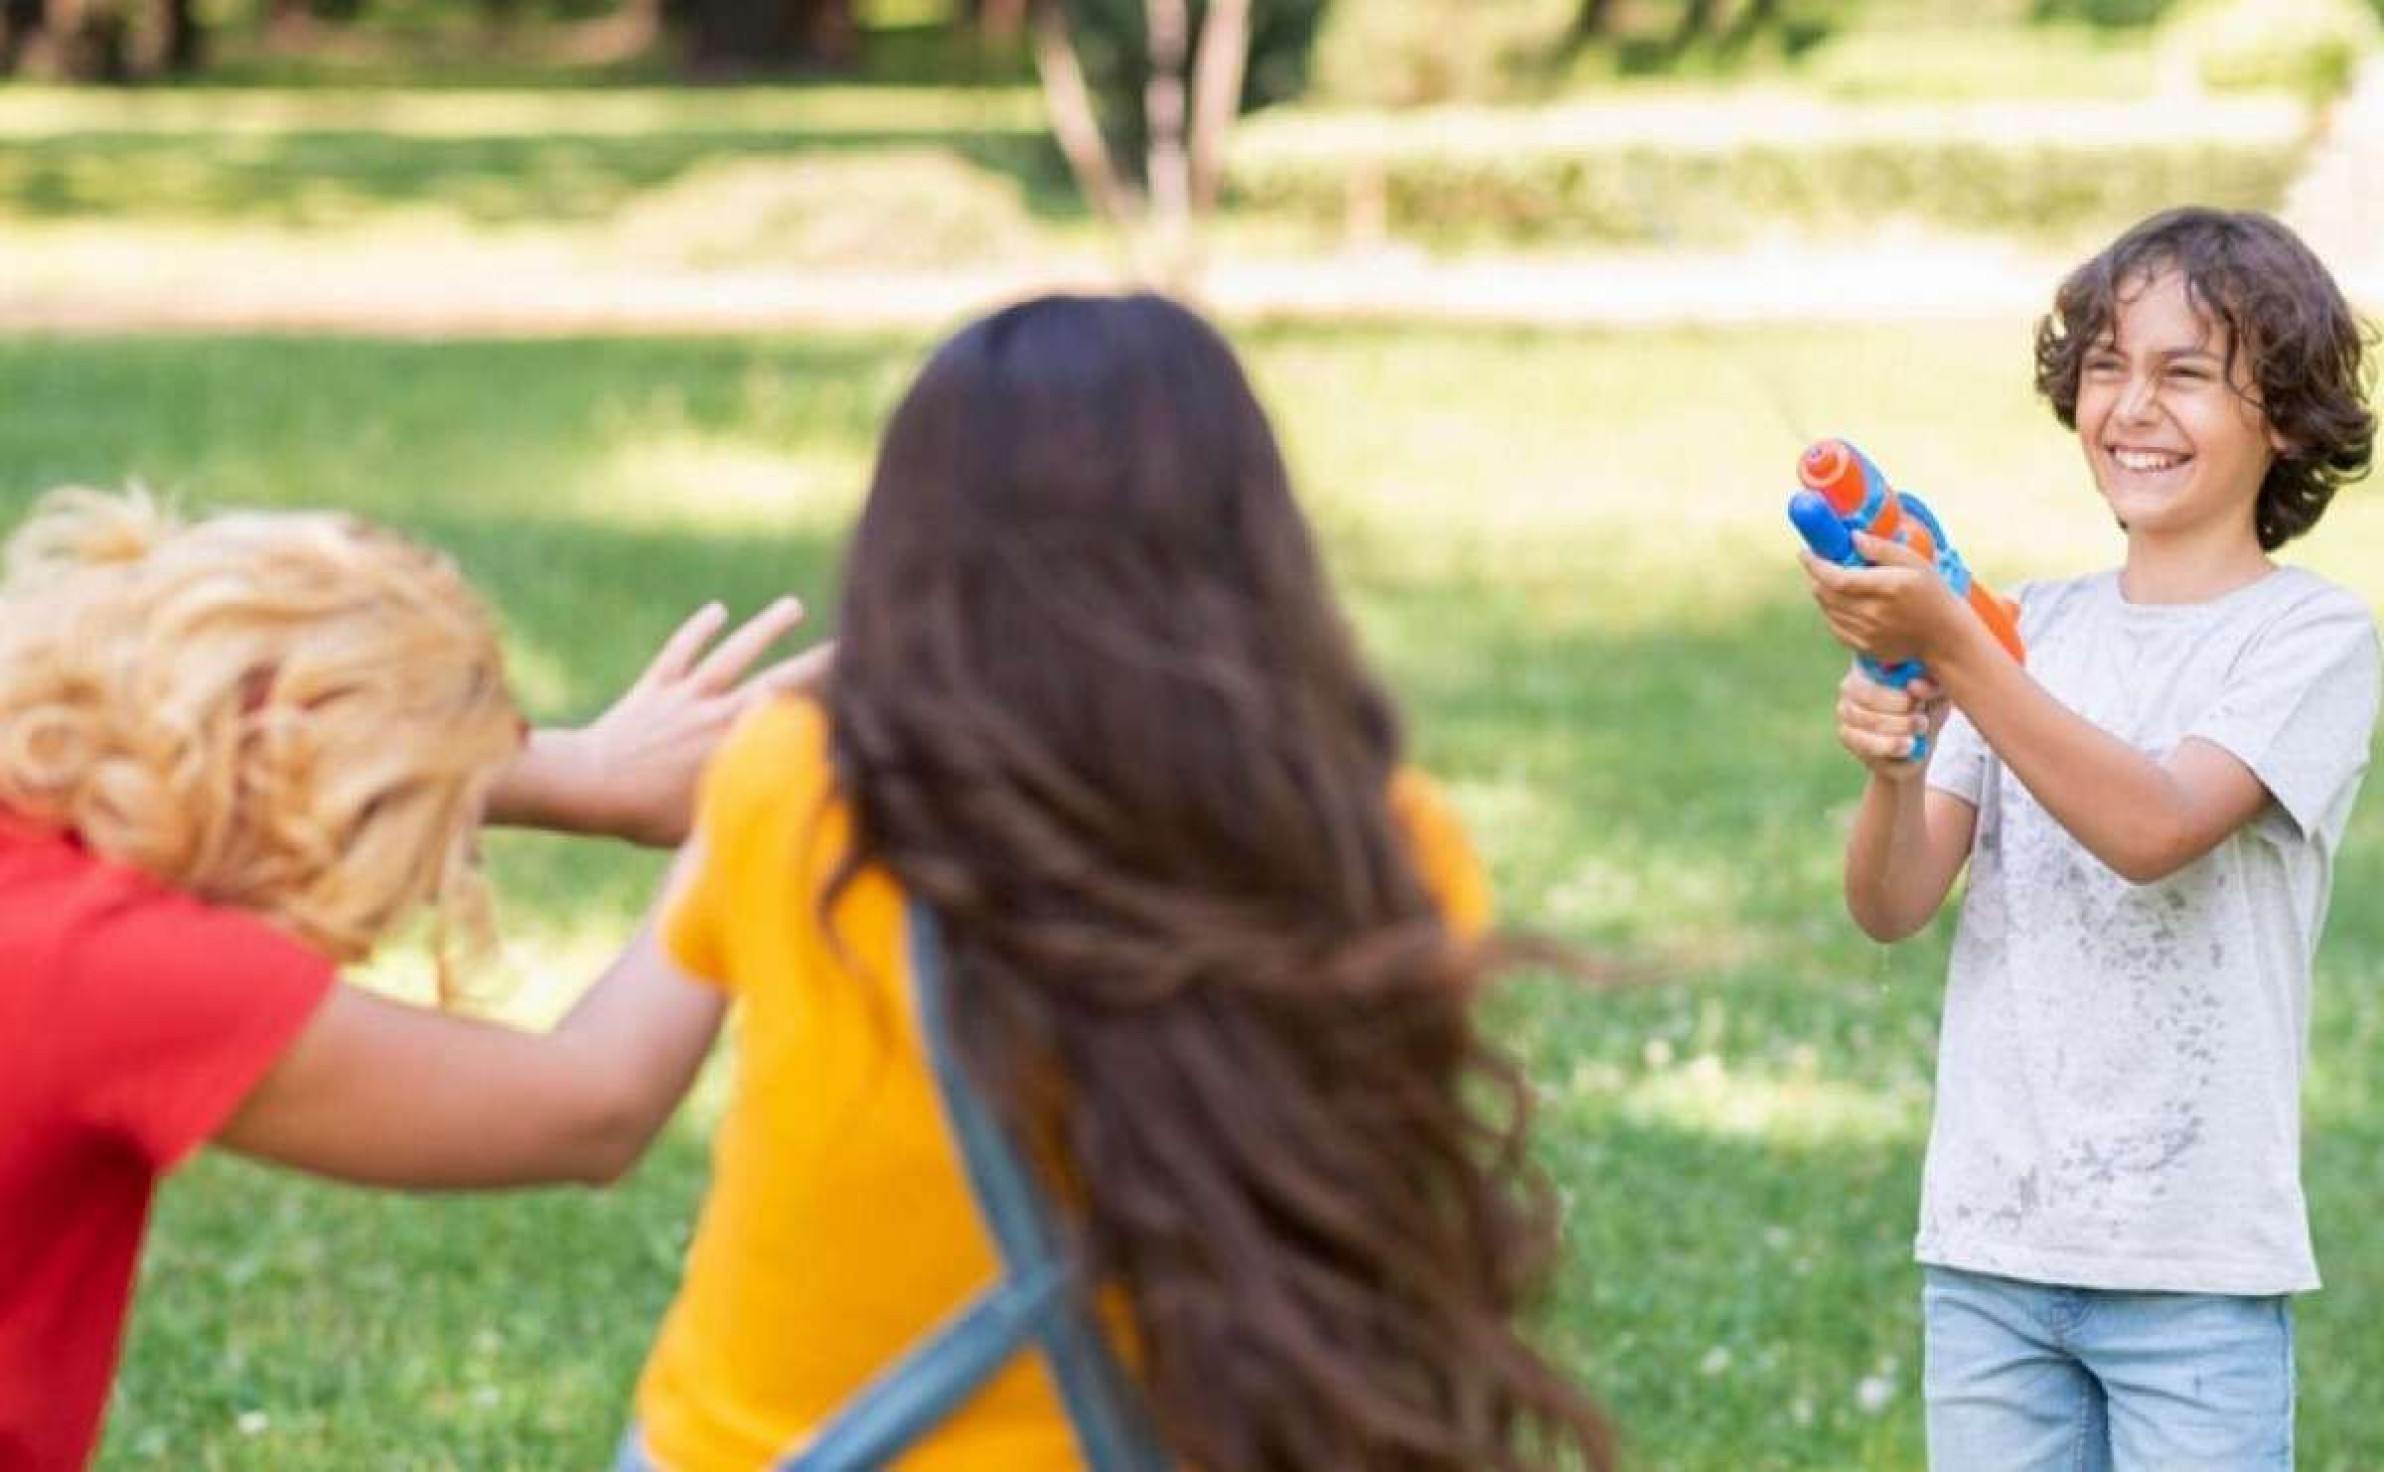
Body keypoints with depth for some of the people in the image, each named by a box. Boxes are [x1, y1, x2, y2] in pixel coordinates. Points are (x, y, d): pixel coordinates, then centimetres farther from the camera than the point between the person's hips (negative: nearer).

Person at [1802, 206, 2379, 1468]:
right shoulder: (2032, 631, 10)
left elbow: (2152, 827, -21)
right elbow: (1895, 906, 2)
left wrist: (1947, 647, -28)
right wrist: (1890, 767, -20)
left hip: (2194, 1268, -4)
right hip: (1988, 1246, 4)